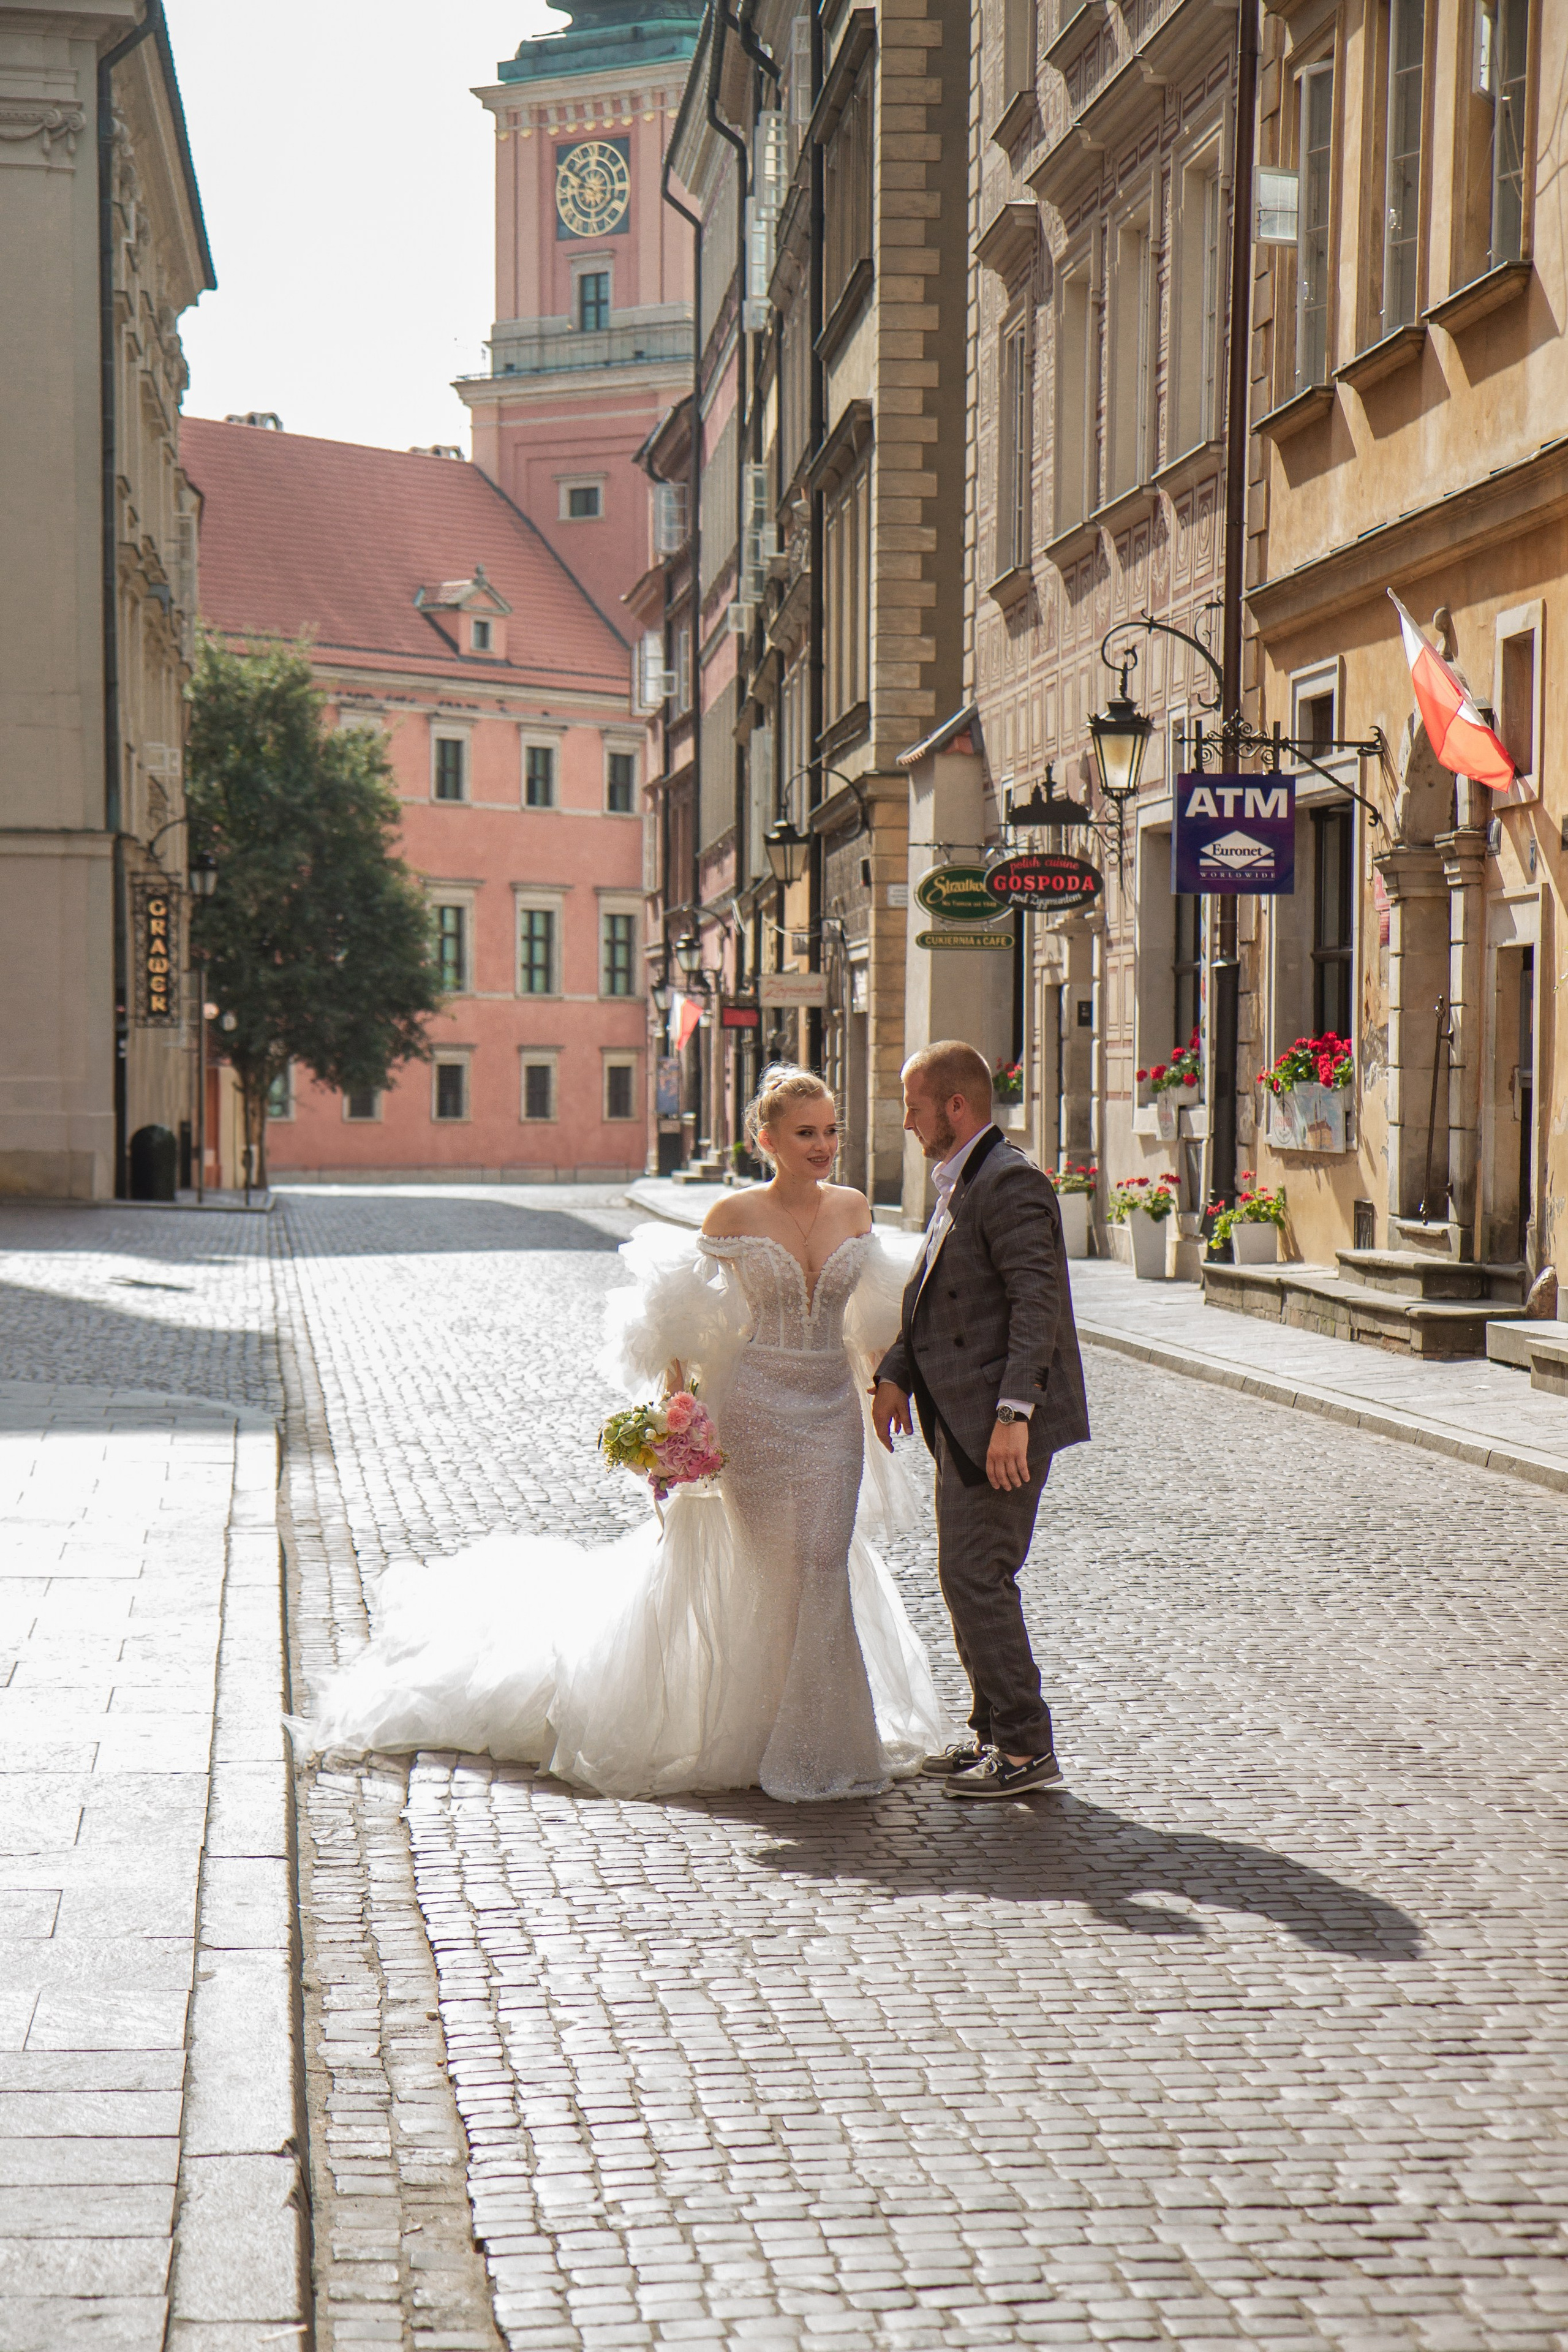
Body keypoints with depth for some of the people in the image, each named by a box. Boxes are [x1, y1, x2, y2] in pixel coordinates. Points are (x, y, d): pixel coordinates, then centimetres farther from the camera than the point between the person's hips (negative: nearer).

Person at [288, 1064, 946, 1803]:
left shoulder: (853, 1208, 5)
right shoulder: (733, 1215, -6)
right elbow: (683, 1320, 0)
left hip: (835, 1410, 3)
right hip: (756, 1407, -3)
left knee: (825, 1567, -1)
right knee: (777, 1570, 0)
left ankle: (816, 1742, 15)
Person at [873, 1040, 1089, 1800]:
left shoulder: (1009, 1182, -16)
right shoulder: (957, 1184, 16)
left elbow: (1037, 1302, -23)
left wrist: (1012, 1414, -28)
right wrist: (897, 1375, 14)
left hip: (1000, 1422, -10)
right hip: (962, 1419, 10)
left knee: (976, 1579, -8)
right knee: (970, 1578, 15)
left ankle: (1026, 1750, 0)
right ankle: (995, 1731, 26)